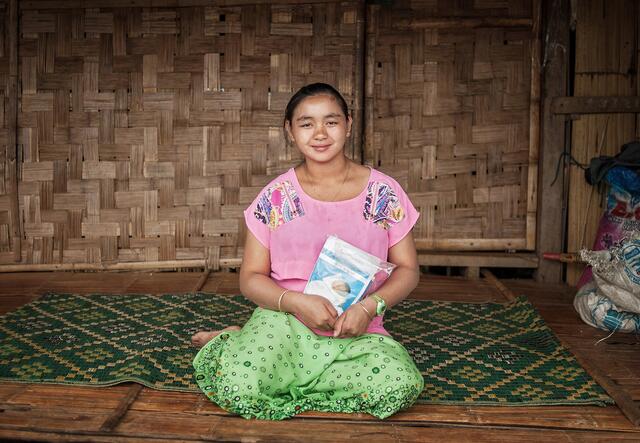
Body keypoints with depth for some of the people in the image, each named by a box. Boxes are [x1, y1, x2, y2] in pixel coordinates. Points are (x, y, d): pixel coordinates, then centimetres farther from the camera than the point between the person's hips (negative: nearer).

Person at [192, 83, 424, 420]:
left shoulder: (383, 193, 1)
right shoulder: (275, 198, 1)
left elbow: (407, 270, 5)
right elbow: (251, 278, 3)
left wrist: (368, 308, -15)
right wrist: (296, 302, -17)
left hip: (357, 333, 2)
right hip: (283, 320, -2)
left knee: (401, 385, -30)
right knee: (238, 388, -32)